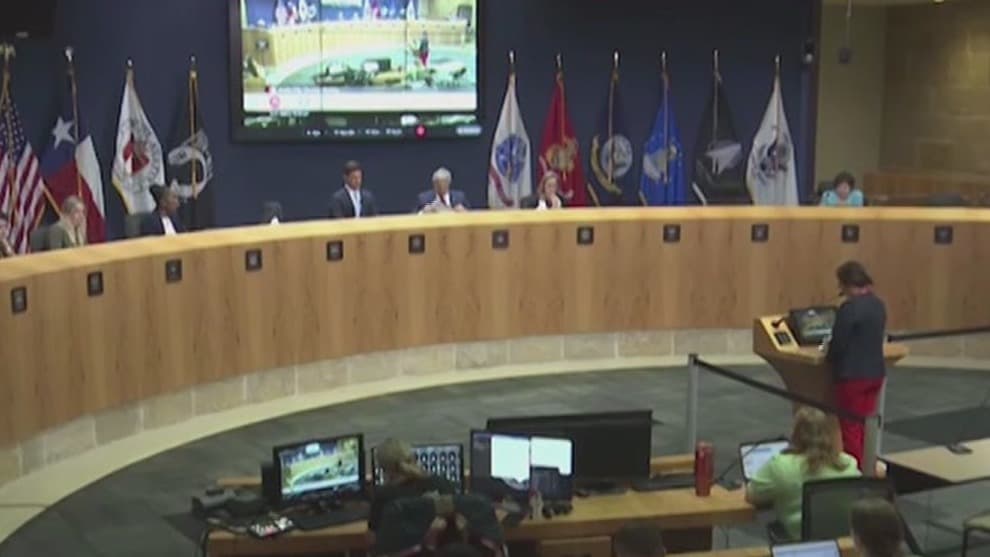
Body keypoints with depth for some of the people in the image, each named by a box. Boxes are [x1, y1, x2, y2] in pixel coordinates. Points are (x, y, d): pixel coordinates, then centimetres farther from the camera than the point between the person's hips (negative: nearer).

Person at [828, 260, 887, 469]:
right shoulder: (878, 304, 7)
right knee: (865, 424, 17)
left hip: (853, 374, -8)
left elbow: (838, 343, -18)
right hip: (875, 371, 8)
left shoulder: (849, 308, -20)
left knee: (850, 426, 3)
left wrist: (828, 357, 3)